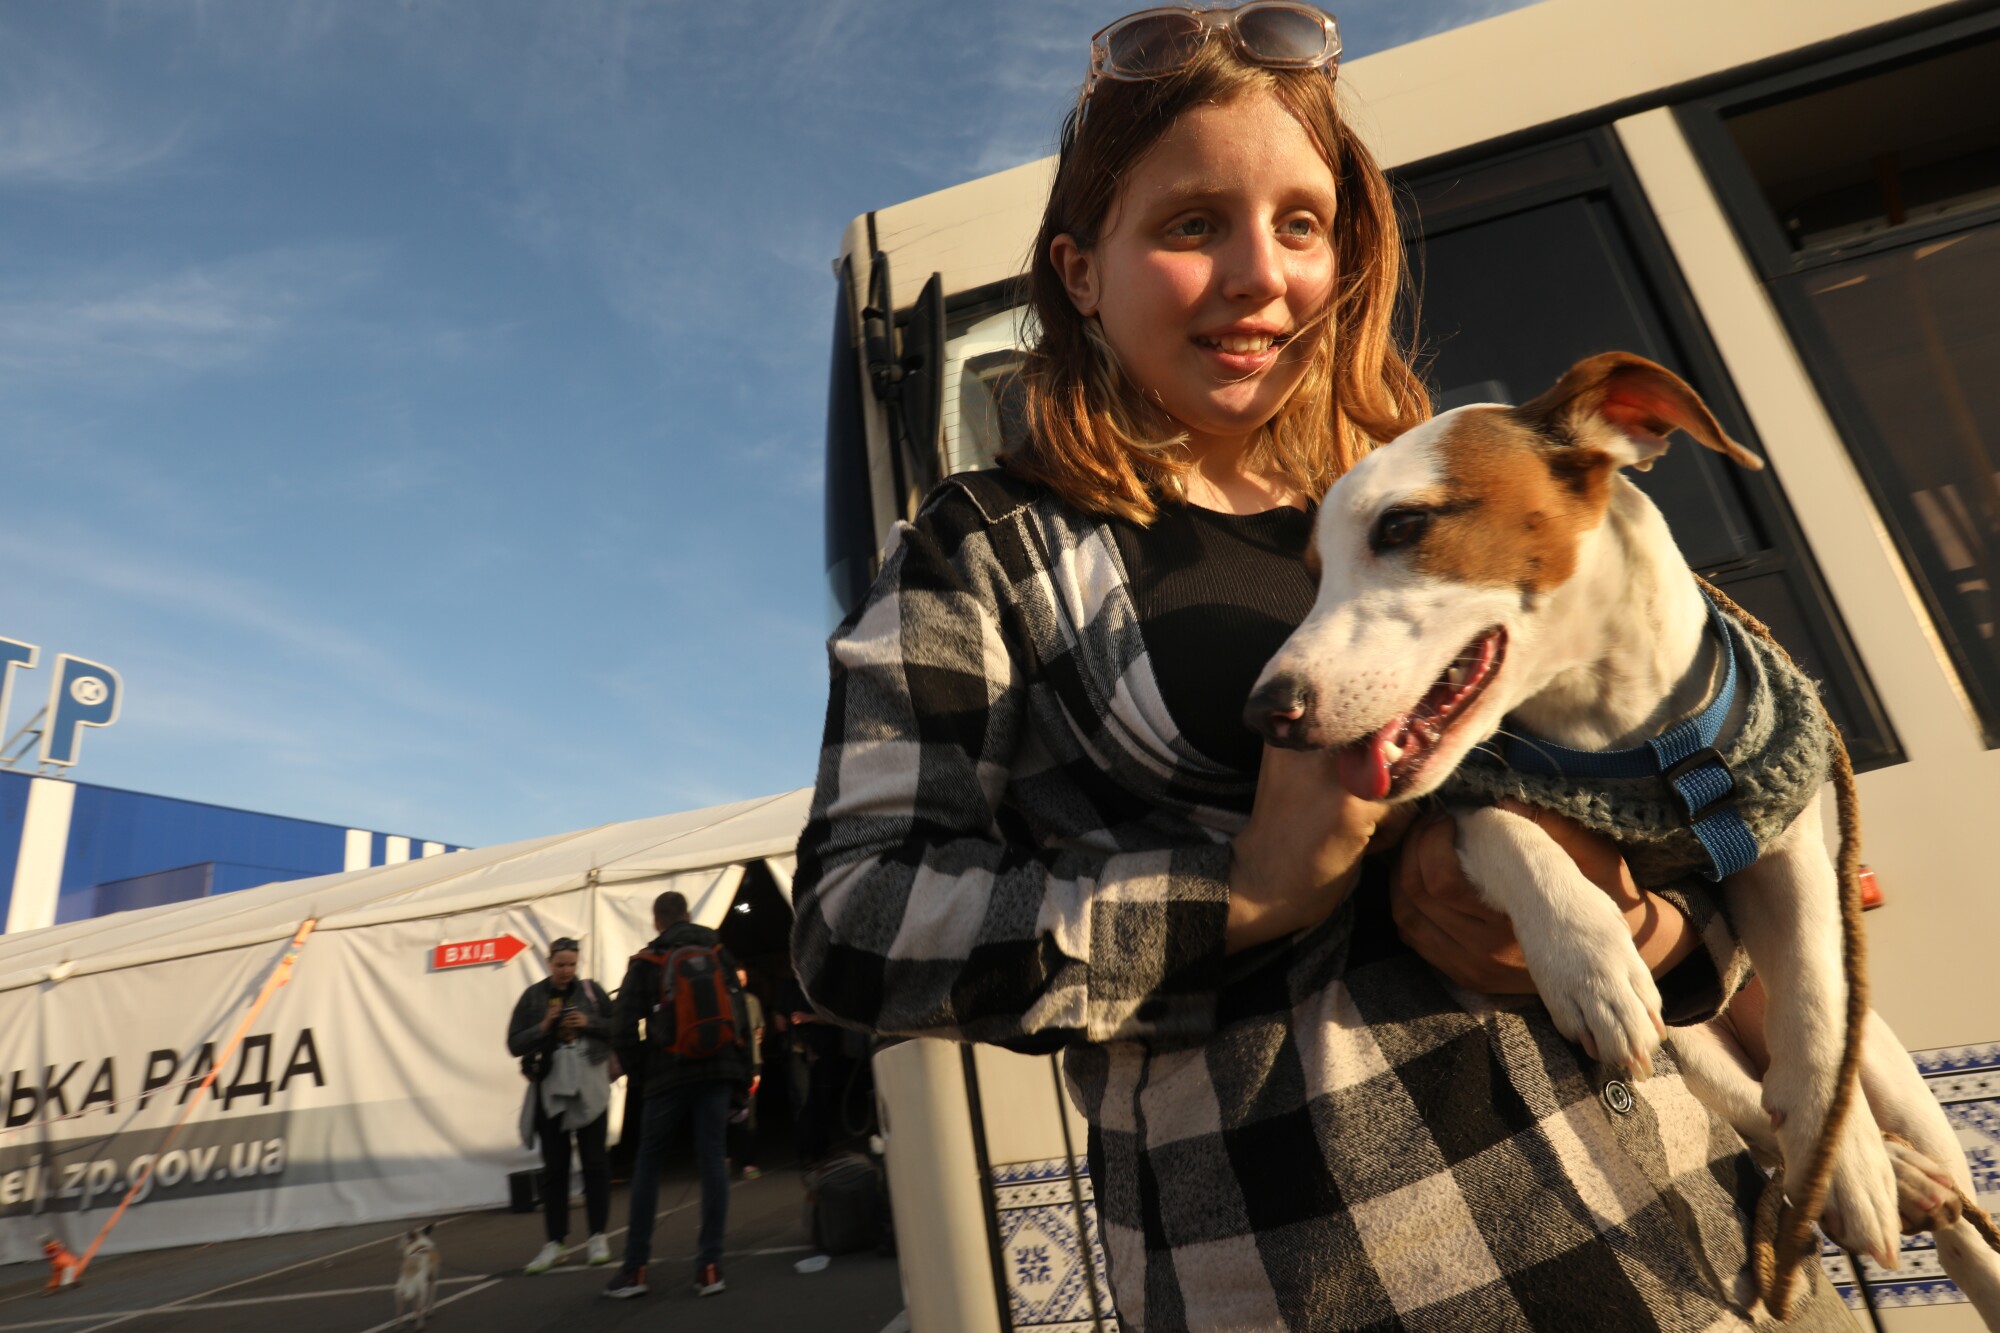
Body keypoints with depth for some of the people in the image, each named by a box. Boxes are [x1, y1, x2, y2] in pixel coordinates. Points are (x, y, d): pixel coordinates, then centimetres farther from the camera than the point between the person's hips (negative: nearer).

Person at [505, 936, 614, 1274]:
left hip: (589, 1087, 0)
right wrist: (543, 1027, -15)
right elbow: (514, 1044, 0)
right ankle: (554, 1243, 15)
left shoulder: (591, 990, 2)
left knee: (594, 1161, 4)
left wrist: (589, 1023, -14)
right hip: (550, 1089, 1)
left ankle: (597, 1237, 15)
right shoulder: (533, 997, 2)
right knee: (554, 1168, 6)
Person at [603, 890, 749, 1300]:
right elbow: (740, 1013, 7)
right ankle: (710, 1264, 1)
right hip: (717, 1070, 2)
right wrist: (742, 1070, 13)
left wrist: (638, 1066, 12)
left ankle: (634, 1267, 14)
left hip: (669, 1074, -1)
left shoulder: (645, 962, 1)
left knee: (647, 1164, 11)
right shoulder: (718, 953, 8)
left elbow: (624, 1025, -3)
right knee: (712, 1161, 3)